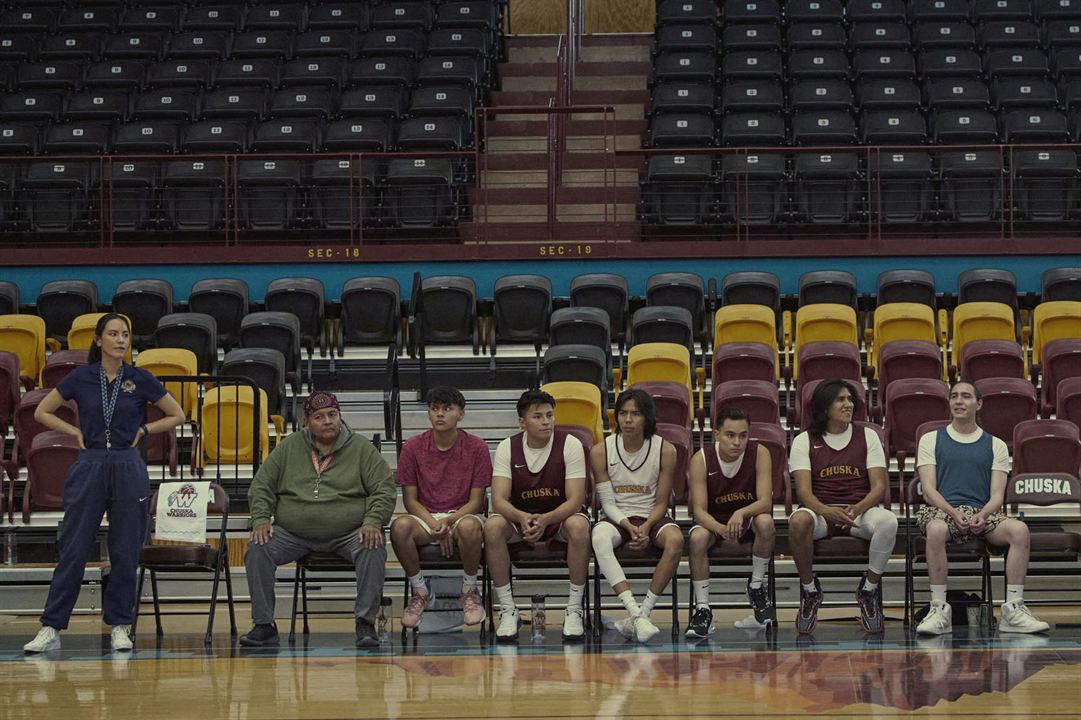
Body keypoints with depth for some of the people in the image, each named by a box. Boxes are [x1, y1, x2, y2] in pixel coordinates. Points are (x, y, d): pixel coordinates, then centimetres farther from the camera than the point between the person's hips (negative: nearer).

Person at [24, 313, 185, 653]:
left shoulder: (141, 379, 1)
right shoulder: (80, 378, 2)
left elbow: (177, 416, 10)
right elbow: (42, 412, 12)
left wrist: (142, 430, 2)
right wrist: (76, 432, 3)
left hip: (128, 469, 0)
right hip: (88, 468, 0)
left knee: (125, 551, 4)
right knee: (73, 549, -1)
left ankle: (120, 626, 14)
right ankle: (51, 628, 1)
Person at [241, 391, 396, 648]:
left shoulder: (362, 448, 5)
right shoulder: (288, 448, 10)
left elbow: (385, 489, 1)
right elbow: (261, 487, 13)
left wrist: (372, 521, -16)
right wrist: (261, 519, -5)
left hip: (348, 535, -2)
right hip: (293, 535, 2)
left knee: (373, 550, -31)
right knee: (258, 548, -23)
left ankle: (365, 623, -22)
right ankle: (263, 625, -15)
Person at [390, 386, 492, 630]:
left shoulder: (476, 447, -4)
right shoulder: (413, 447, -1)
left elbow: (476, 500, -3)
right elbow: (410, 499, 1)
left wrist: (449, 521, -20)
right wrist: (435, 526, -17)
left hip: (463, 515, -1)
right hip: (425, 517, 2)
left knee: (469, 526, -39)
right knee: (399, 527, -33)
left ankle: (470, 591, -12)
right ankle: (420, 591, -9)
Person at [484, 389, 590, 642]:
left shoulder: (570, 445, -13)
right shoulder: (507, 448, -8)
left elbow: (575, 500, -19)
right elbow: (499, 499, -16)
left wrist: (545, 519, -39)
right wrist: (522, 518, -39)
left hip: (561, 514, -2)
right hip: (520, 515, 2)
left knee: (579, 526, -36)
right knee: (493, 527, -31)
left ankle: (574, 609, -24)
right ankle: (508, 610, -21)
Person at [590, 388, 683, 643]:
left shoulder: (665, 450, -5)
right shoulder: (601, 451, -3)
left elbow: (661, 503, 0)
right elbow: (608, 502, -1)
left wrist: (646, 527, -20)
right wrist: (628, 526, -20)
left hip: (652, 517, 0)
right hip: (617, 518, 0)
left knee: (675, 539, -35)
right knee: (599, 537, -37)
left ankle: (644, 611, -30)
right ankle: (635, 613, -44)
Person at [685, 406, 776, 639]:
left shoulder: (759, 454, -18)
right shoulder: (701, 460, -19)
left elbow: (765, 502, -24)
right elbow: (699, 510, -23)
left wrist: (741, 513, -46)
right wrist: (721, 528, -45)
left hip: (748, 518, 0)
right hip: (714, 521, 0)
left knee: (765, 522, -34)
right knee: (698, 537, -33)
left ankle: (756, 586, -11)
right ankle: (702, 609, -25)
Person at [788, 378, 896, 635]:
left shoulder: (867, 436, 9)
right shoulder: (804, 441, 5)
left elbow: (879, 486, 1)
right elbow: (804, 490, -6)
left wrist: (857, 509, -22)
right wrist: (826, 511, -29)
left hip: (861, 510, 1)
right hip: (820, 510, -1)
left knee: (887, 521, -34)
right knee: (798, 521, -37)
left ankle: (869, 589, -12)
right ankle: (809, 590, -13)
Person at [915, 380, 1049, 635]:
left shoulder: (995, 445, 17)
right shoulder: (931, 440, 13)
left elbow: (997, 495, 7)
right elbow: (929, 490, 2)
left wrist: (982, 515, -17)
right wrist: (954, 513, -17)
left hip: (983, 512, 2)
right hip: (942, 510, -2)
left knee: (1019, 529, -29)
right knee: (936, 529, -39)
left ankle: (1014, 609, -27)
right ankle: (939, 609, -35)